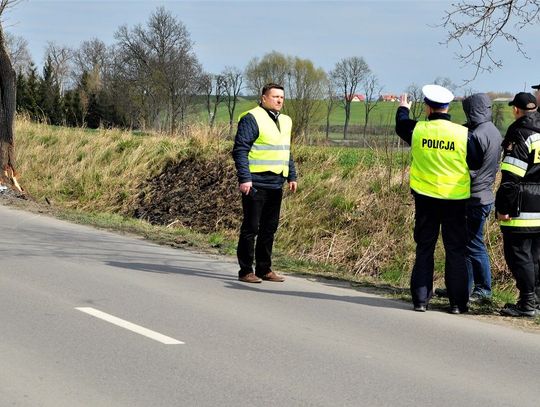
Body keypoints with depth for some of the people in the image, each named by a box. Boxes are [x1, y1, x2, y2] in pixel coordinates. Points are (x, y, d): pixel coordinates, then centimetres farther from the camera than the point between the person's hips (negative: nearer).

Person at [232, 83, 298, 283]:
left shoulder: (285, 121, 17)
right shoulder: (252, 119, -9)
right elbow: (240, 150, -13)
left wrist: (292, 176, 19)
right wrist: (244, 179, -19)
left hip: (275, 184, 8)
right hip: (256, 184, -8)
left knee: (269, 229, 11)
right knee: (250, 228, -2)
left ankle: (264, 269, 19)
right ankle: (246, 271, 3)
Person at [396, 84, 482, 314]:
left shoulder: (417, 130, -7)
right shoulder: (463, 134, -12)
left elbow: (401, 125, 16)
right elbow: (476, 164, 0)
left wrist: (403, 109, 37)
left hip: (425, 198, 1)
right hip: (455, 200, -1)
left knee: (424, 249, 11)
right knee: (455, 250, 6)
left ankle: (420, 299, 11)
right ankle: (457, 302, 7)